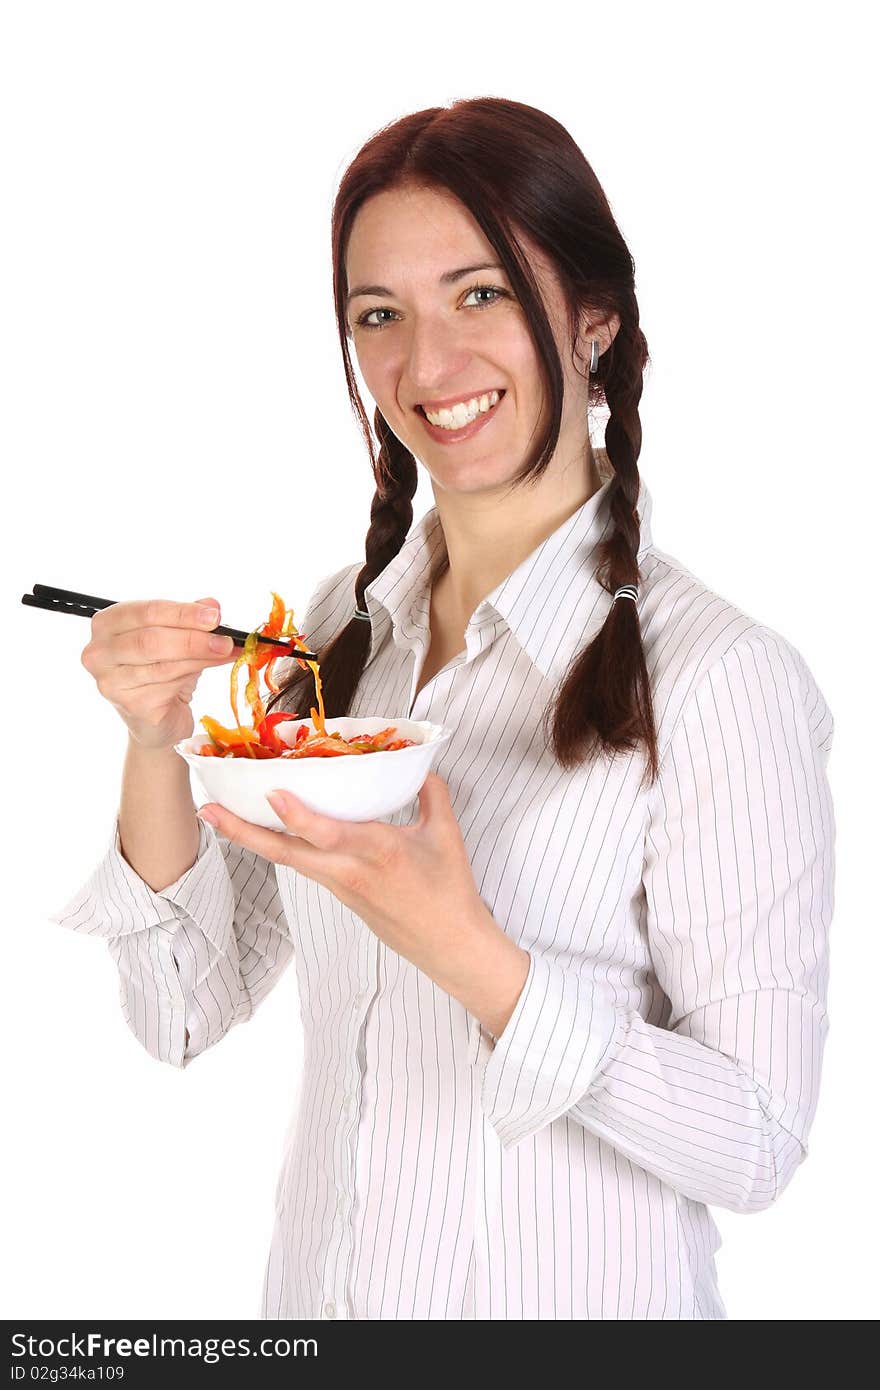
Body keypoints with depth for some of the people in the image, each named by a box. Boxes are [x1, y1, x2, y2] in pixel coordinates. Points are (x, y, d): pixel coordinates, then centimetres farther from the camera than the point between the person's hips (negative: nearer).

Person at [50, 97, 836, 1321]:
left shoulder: (721, 676, -21)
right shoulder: (341, 623, -4)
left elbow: (758, 1147, -19)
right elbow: (187, 1012, -2)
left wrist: (469, 955, -31)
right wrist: (155, 741, -17)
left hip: (573, 1297, -5)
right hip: (320, 1278, 5)